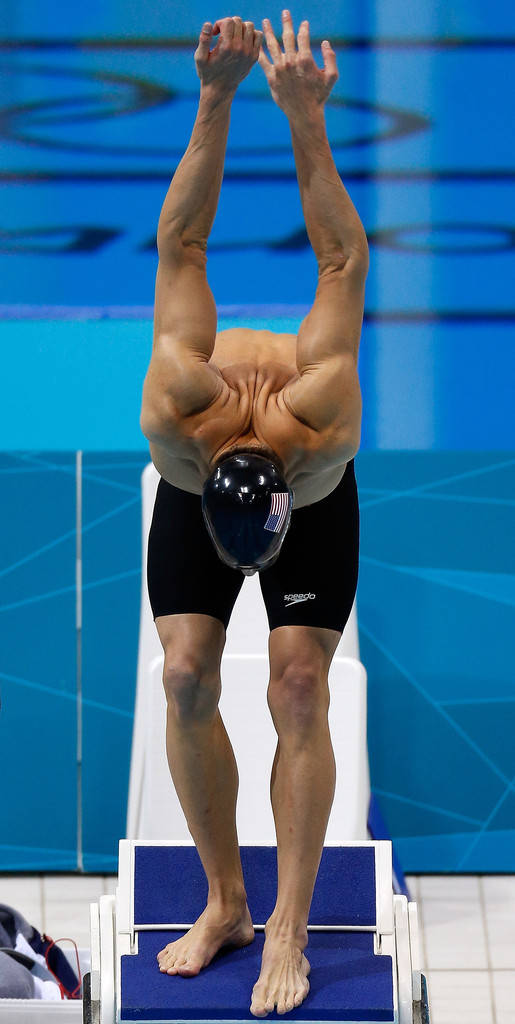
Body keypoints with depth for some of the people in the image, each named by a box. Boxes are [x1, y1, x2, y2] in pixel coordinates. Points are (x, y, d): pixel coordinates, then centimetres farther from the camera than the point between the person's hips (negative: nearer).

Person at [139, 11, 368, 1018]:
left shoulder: (320, 421, -43)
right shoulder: (178, 412, -41)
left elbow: (344, 261, -37)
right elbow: (179, 247, -37)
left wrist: (307, 123, -42)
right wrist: (215, 102, -46)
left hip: (319, 502, -1)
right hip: (190, 493, 1)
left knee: (299, 686, -15)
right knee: (186, 674, -14)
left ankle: (288, 930, -10)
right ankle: (224, 904, -1)